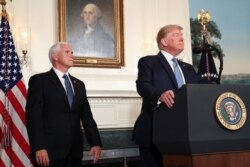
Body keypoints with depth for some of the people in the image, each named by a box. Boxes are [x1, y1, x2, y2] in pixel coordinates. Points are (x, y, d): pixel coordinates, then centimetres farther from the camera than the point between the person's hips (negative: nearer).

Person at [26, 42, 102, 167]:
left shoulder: (79, 84, 18)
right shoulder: (39, 80, 0)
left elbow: (87, 116, 12)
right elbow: (34, 116, -8)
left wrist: (95, 143, -1)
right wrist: (38, 147, -18)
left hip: (74, 150, 5)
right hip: (50, 150, -5)